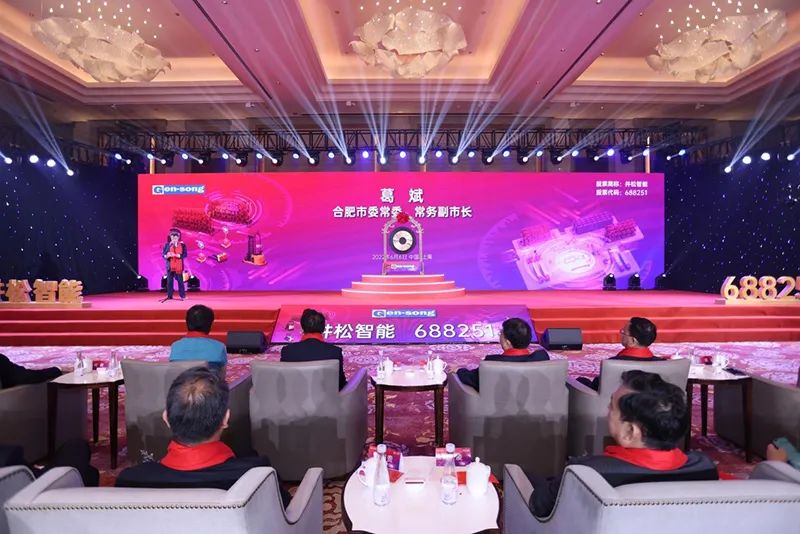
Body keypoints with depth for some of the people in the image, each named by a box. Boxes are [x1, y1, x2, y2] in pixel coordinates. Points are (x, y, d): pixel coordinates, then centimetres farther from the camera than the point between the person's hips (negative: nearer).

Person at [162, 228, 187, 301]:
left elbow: (184, 254, -5)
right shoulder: (167, 245, 7)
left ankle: (183, 296, 5)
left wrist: (176, 255, -18)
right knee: (169, 281, 3)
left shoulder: (182, 245, 2)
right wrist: (167, 256, -19)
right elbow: (163, 254, 3)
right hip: (170, 265, 2)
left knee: (180, 280, -2)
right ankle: (169, 296, 9)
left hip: (178, 265, -2)